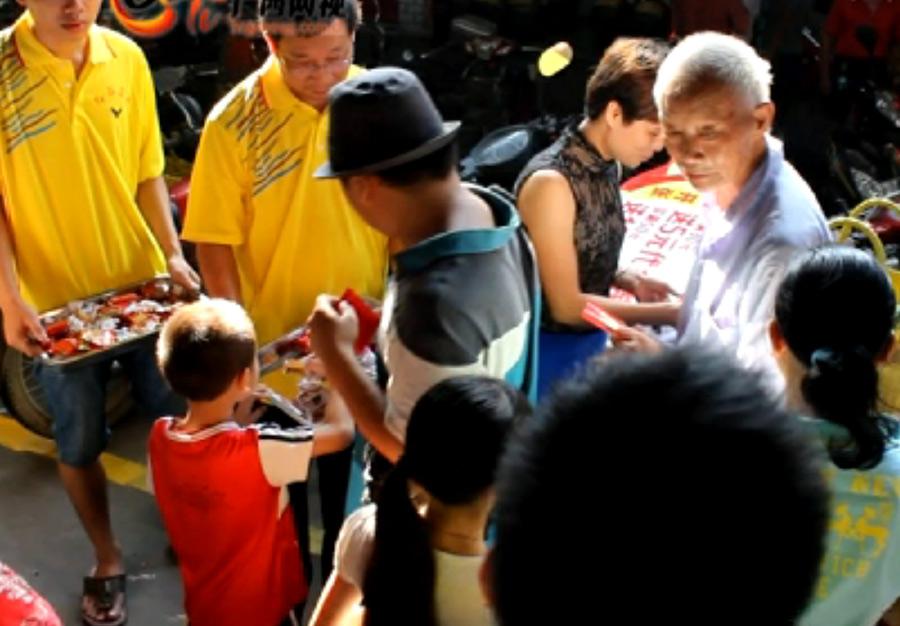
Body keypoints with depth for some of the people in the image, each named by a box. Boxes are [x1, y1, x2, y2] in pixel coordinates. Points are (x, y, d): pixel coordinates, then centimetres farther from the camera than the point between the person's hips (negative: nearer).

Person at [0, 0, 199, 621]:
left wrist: (173, 255, -5)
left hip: (142, 282, 3)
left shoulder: (126, 58, -5)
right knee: (79, 442, 13)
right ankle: (107, 560, 35)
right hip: (55, 300, -3)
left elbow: (148, 170, 5)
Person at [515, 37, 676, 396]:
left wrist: (627, 280, -6)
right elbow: (566, 305, -22)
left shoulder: (608, 165, -2)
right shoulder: (551, 182, -25)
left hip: (591, 343, 7)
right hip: (550, 352, -7)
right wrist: (668, 314, -20)